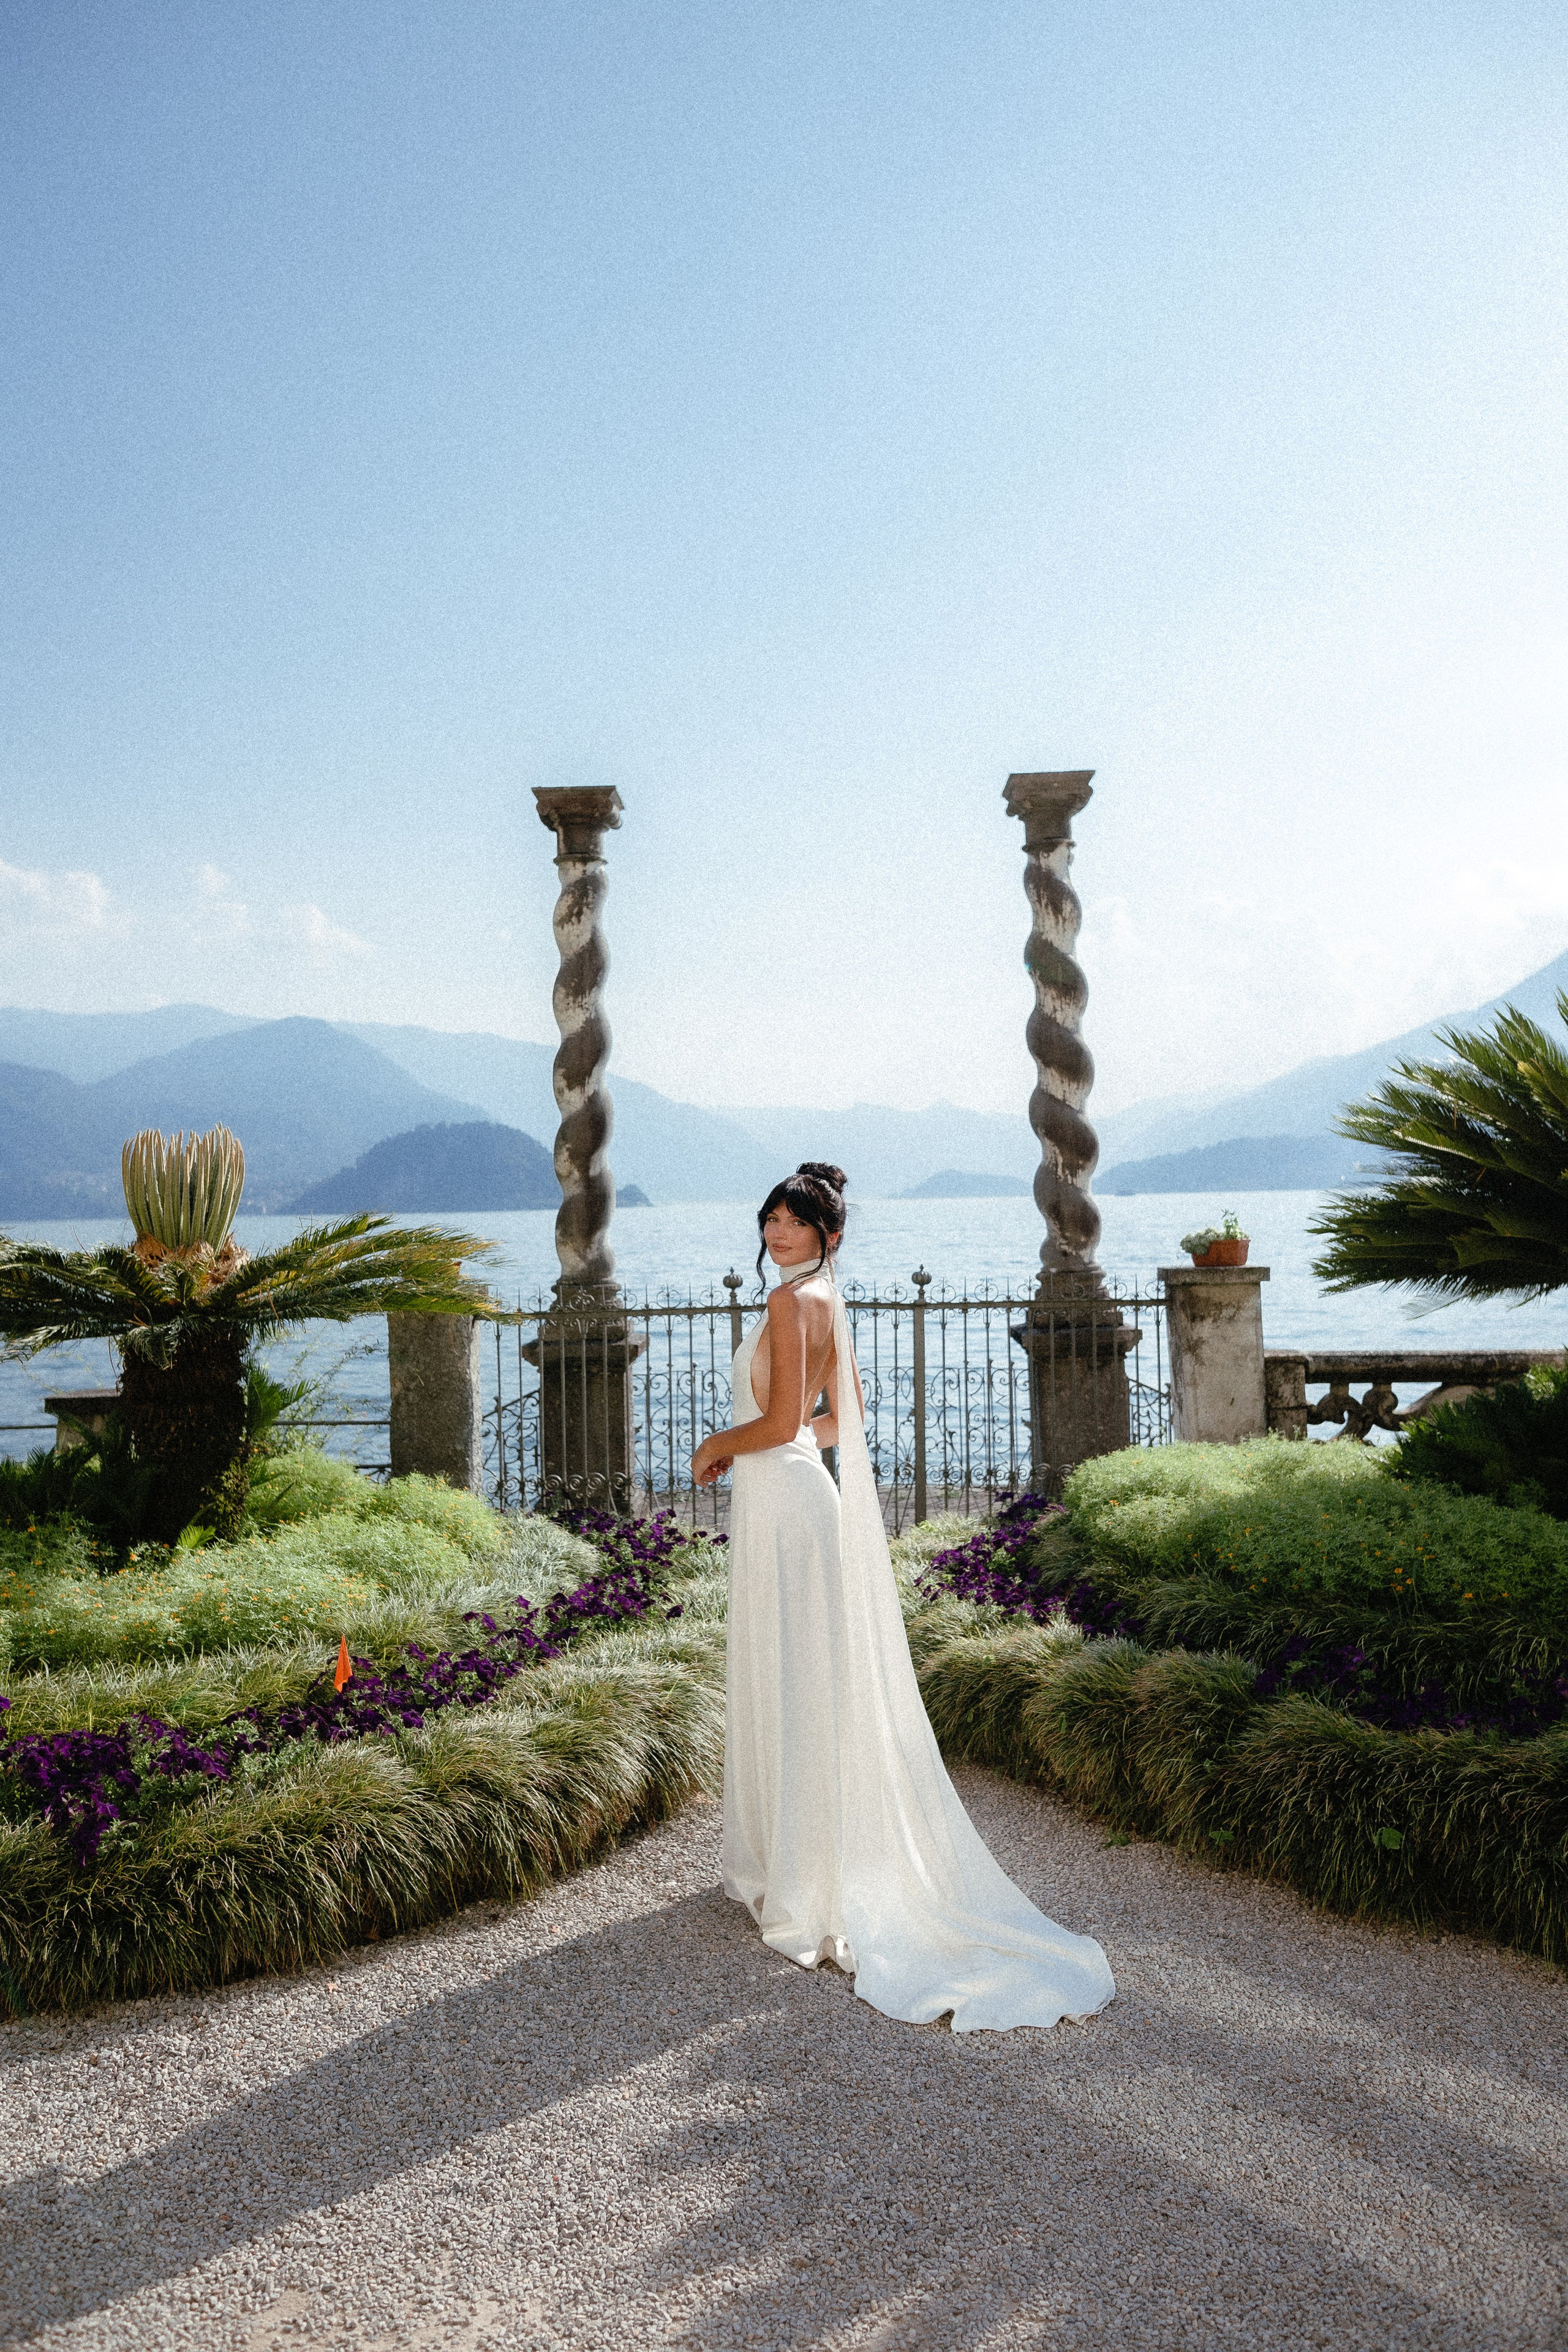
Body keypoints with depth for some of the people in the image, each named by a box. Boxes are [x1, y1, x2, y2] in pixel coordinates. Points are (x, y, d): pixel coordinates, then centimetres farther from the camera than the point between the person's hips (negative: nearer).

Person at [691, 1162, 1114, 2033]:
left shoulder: (791, 1299, -17)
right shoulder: (825, 1299, 12)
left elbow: (780, 1423, -22)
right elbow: (843, 1412, 20)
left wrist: (713, 1447, -4)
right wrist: (739, 1449, 20)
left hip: (780, 1500, -10)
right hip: (795, 1491, 10)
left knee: (788, 1685, -1)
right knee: (783, 1684, 17)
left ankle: (806, 1888, 9)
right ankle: (785, 1863, 29)